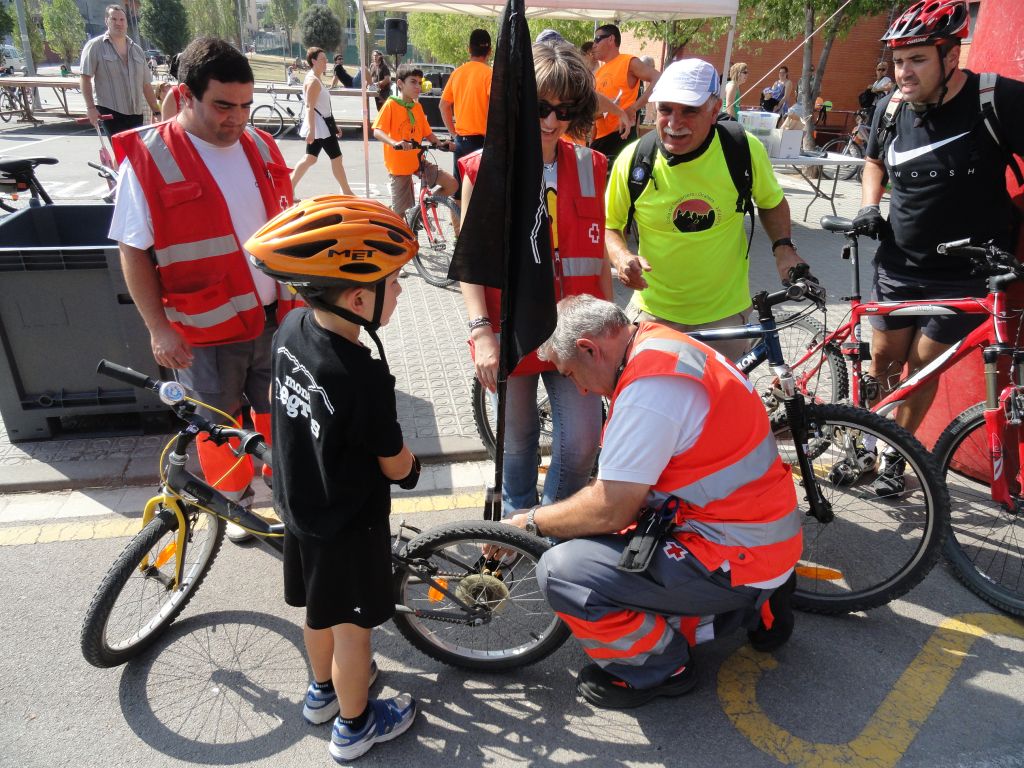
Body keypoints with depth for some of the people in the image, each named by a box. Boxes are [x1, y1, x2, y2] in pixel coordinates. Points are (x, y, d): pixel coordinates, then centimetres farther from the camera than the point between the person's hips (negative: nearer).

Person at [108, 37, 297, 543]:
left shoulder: (260, 147, 2)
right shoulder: (147, 159, -12)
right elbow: (134, 252, -9)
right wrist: (159, 328, -12)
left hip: (275, 318, 4)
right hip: (204, 330, -3)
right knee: (219, 423, 15)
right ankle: (233, 497, 38)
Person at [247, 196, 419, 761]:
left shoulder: (291, 328, -12)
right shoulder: (365, 380, -35)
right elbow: (397, 467, -21)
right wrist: (409, 462, 2)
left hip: (297, 504, 7)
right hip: (349, 524, -7)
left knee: (320, 609, 29)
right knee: (352, 627, 16)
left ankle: (323, 688, 54)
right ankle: (354, 724, 40)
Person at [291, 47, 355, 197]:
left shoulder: (316, 79, 16)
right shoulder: (313, 80, -16)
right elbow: (310, 107, -24)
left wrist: (333, 124, 25)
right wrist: (311, 130, -30)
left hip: (322, 124, 11)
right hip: (319, 125, -11)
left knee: (310, 159, 12)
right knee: (336, 158, 0)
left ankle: (289, 189, 13)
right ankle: (347, 193, 10)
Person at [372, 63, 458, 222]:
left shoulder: (418, 107, 7)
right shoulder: (391, 104, -10)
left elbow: (427, 133, 13)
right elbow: (377, 131, -21)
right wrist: (394, 143, -39)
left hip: (418, 161, 6)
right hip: (398, 164, -5)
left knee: (452, 184, -4)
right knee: (401, 212, -3)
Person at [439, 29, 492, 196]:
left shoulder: (457, 72, 8)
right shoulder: (488, 73, -9)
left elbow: (443, 105, 11)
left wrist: (453, 131, 15)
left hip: (461, 139, 6)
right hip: (482, 139, -5)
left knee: (458, 186, 13)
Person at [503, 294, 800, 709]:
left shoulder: (650, 383, -25)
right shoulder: (661, 344, 7)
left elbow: (610, 510, -21)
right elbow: (624, 481, 14)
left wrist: (533, 520, -5)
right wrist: (552, 514, 11)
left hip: (736, 557, -10)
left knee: (561, 571, -19)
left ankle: (661, 668, 7)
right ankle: (752, 606, 18)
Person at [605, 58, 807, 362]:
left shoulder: (745, 149, -12)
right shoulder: (633, 160, -13)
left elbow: (771, 202, 7)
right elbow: (609, 225, 0)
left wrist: (783, 248, -9)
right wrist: (621, 257, -20)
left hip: (726, 311, 1)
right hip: (655, 311, 0)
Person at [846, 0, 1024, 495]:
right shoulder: (891, 107, -1)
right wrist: (870, 207, 0)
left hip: (964, 272, -3)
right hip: (898, 264, 4)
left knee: (923, 366, 3)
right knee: (884, 357, 9)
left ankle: (895, 458, 21)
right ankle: (867, 447, 26)